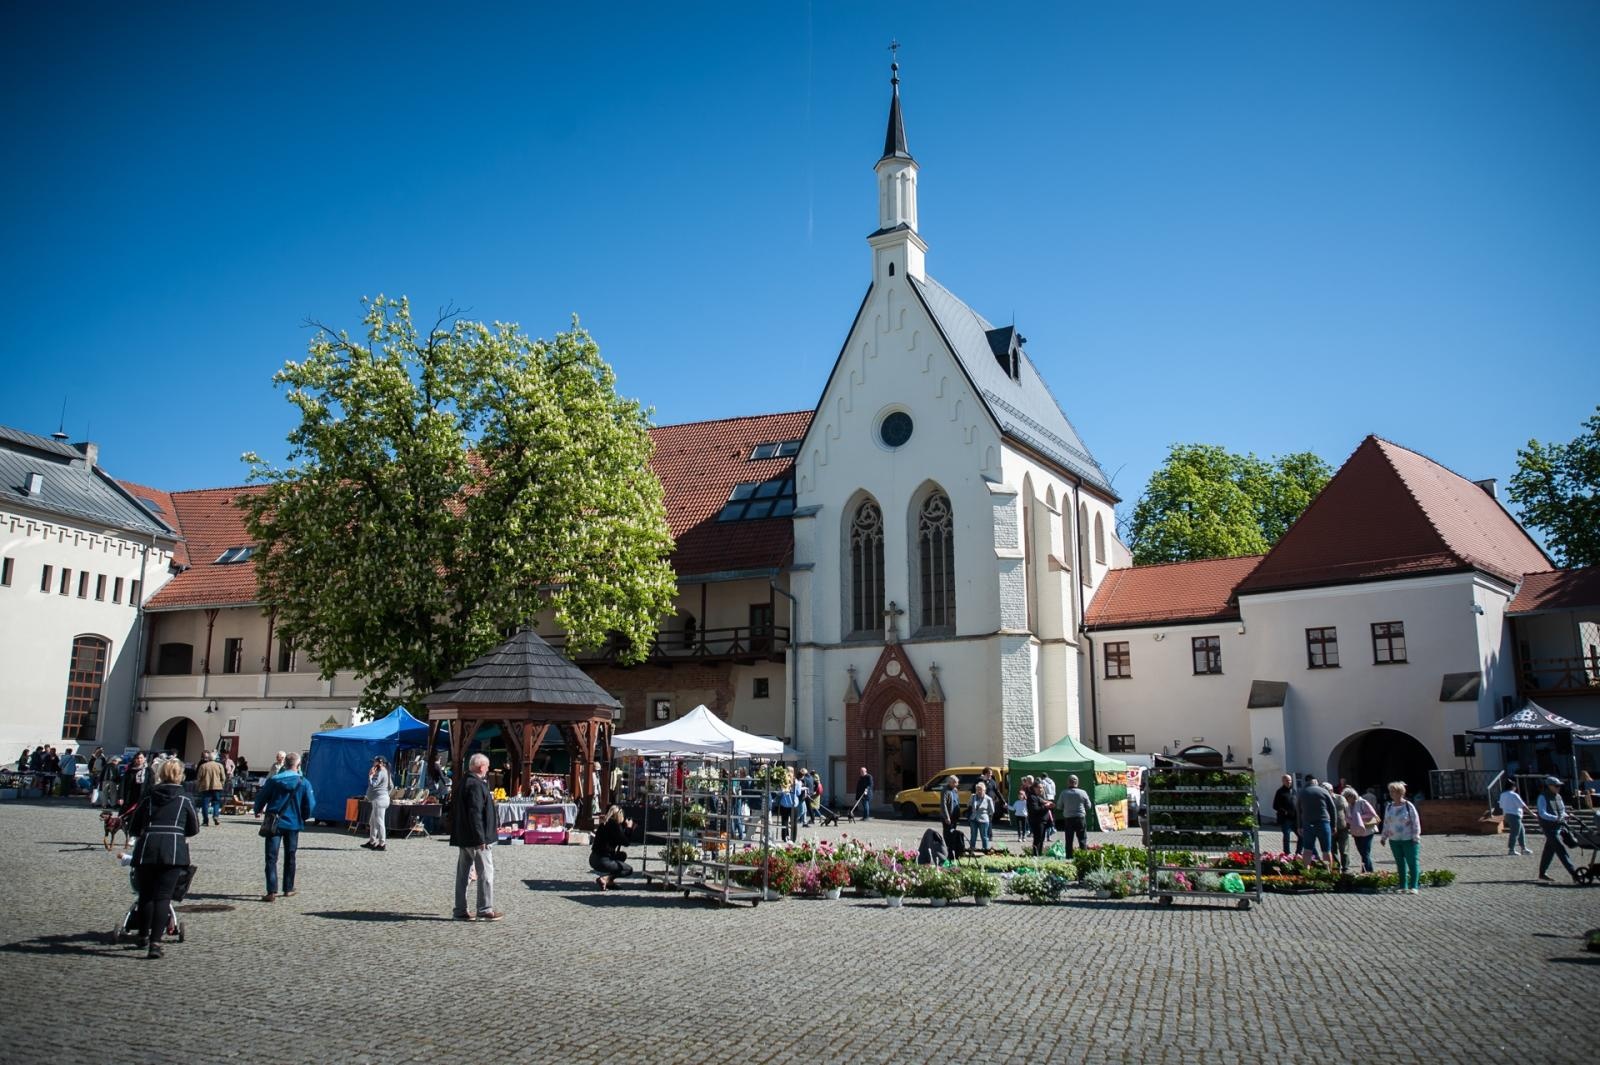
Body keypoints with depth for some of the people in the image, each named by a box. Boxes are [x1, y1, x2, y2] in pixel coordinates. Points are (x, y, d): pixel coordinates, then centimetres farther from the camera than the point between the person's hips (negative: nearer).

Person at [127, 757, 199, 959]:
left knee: (146, 895, 17)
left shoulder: (149, 799, 16)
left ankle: (143, 937, 28)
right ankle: (155, 942, -11)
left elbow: (133, 829, 18)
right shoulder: (184, 800, 10)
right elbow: (194, 828, 14)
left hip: (146, 850, 2)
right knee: (163, 896, -3)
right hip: (174, 851, -2)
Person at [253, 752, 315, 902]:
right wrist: (304, 818, 17)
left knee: (271, 857, 0)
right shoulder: (304, 783, -5)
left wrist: (258, 811, 25)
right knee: (290, 857, 15)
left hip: (274, 823, -1)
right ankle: (288, 889, 22)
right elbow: (310, 804, -3)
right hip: (293, 823, 1)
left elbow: (261, 797, 4)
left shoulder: (273, 780, -4)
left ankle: (272, 891, -10)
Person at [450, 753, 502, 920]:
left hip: (462, 837, 10)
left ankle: (460, 911, 16)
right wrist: (481, 839, -22)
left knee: (463, 873, 11)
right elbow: (475, 814, -23)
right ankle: (485, 910, 0)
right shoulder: (476, 785, -17)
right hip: (475, 838, -10)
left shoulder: (464, 783, 13)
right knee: (486, 872, -2)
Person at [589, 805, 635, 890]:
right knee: (629, 870, 5)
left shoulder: (605, 824, 13)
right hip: (602, 861, -9)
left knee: (622, 855, 28)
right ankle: (604, 879, -11)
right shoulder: (614, 825, -13)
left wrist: (625, 826, 20)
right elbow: (624, 841, -10)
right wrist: (629, 828, 4)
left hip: (594, 858, 9)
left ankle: (609, 880, 17)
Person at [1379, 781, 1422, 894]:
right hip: (1394, 840, 5)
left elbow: (1416, 822, -7)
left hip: (1408, 839, -5)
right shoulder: (1389, 807, 8)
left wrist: (1415, 837, -11)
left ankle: (1414, 887, 2)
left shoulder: (1408, 806, -8)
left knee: (1412, 863, -3)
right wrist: (1384, 837, 14)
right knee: (1400, 864, 10)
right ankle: (1403, 887, 16)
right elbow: (1386, 823, 15)